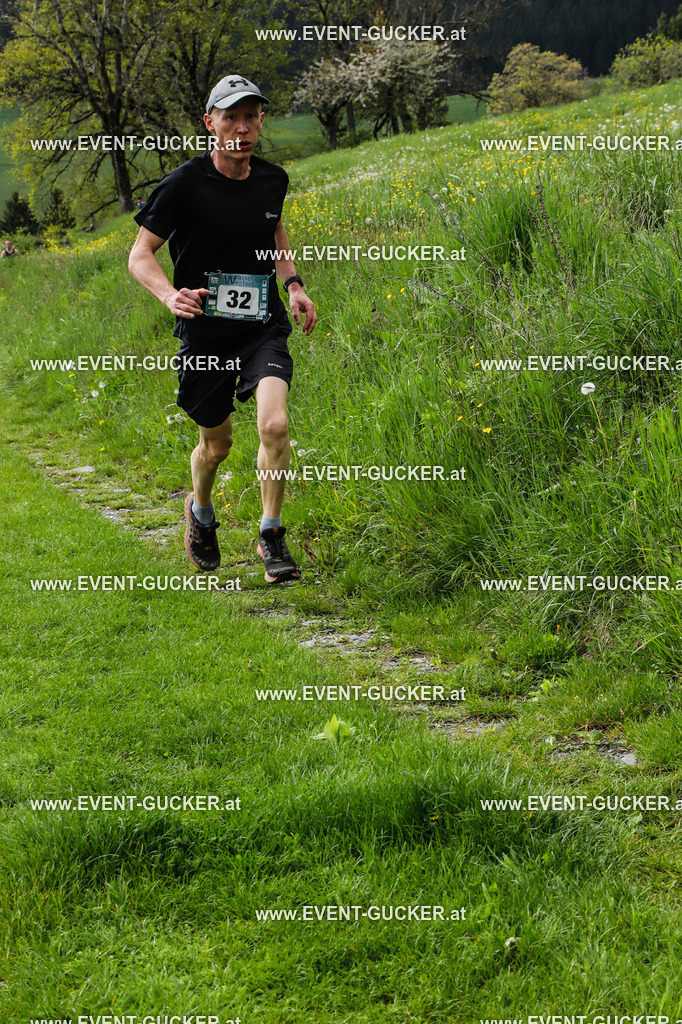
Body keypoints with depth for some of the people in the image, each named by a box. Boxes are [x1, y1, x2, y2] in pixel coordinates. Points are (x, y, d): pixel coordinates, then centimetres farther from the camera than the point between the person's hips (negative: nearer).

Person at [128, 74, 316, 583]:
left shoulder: (273, 179, 2)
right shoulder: (185, 184, -12)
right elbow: (140, 255, -9)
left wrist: (293, 282, 11)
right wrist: (170, 295, -29)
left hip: (264, 327, 2)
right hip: (206, 332, -2)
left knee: (275, 424, -21)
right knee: (217, 442, 12)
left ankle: (272, 536, -4)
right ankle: (201, 512, 46)